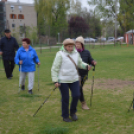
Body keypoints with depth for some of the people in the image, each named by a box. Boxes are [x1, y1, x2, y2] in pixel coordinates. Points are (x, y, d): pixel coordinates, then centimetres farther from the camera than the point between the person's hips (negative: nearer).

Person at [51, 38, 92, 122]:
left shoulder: (76, 53, 3)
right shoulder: (60, 54, -13)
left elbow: (80, 63, 15)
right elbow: (55, 68, -11)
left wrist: (86, 66, -6)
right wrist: (55, 81, -17)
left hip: (74, 79, 5)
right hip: (63, 80, -4)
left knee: (76, 95, 1)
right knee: (65, 98, 3)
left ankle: (73, 112, 26)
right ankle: (65, 116, 22)